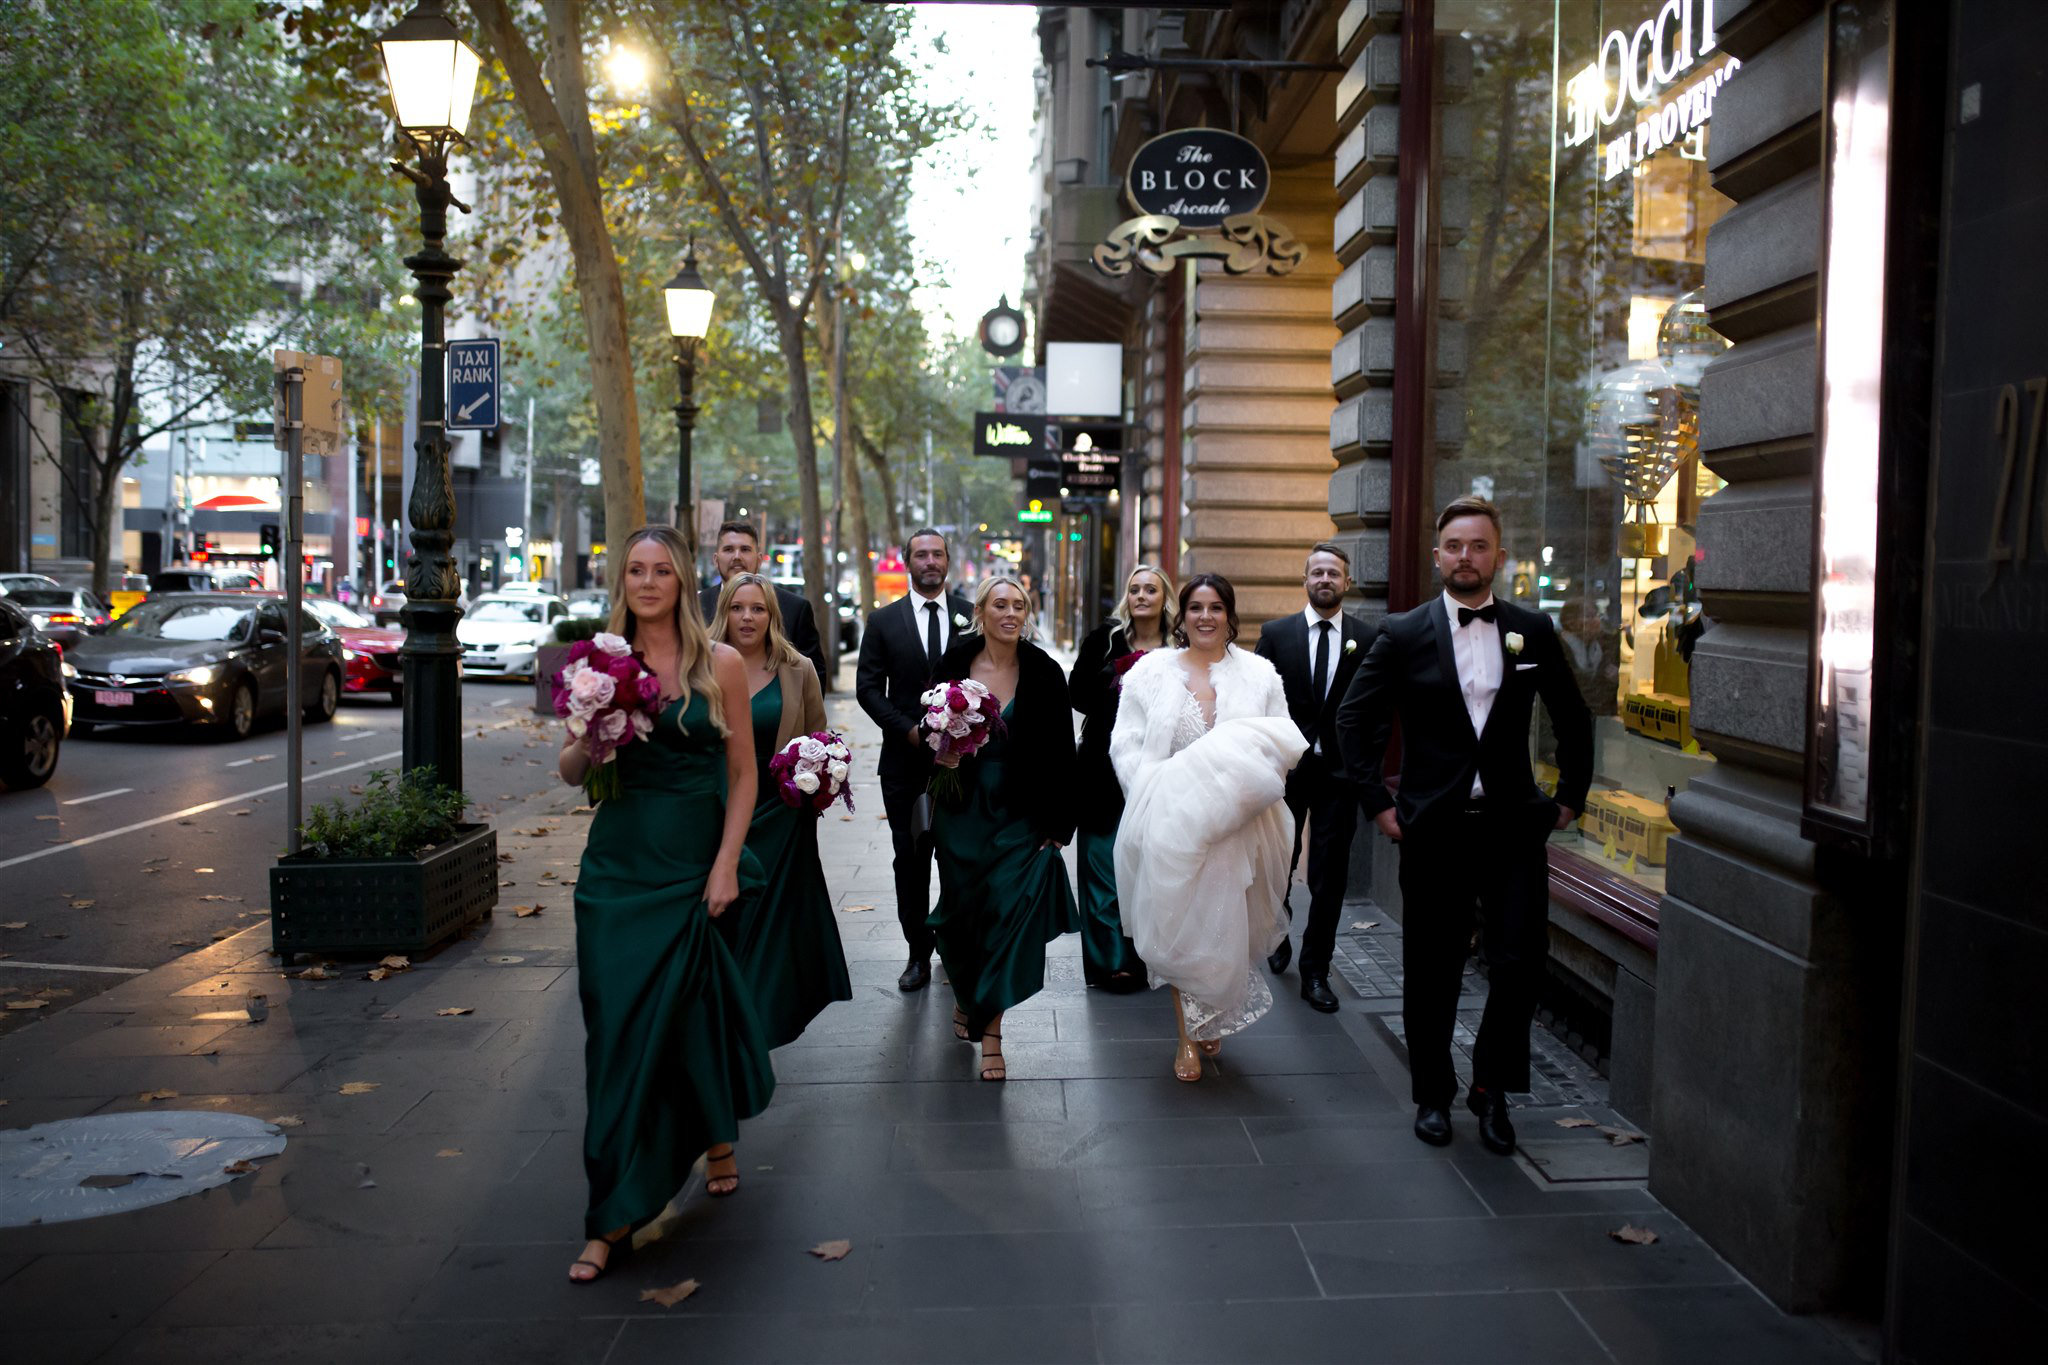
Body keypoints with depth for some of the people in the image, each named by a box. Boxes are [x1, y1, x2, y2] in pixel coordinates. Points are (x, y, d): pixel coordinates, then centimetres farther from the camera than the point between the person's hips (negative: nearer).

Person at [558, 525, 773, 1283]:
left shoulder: (720, 663, -2)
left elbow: (742, 772, 0)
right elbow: (570, 772, 11)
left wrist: (727, 866, -8)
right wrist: (590, 740, -12)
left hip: (690, 864, -3)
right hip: (616, 863, 3)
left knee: (655, 1023, 0)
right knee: (614, 1026, 1)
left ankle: (616, 1215, 17)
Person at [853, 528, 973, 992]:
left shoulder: (972, 616, 4)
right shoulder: (884, 621, 5)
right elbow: (868, 687, 1)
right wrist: (908, 729, -9)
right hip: (906, 758, 1)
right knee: (910, 858, 4)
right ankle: (919, 953, 13)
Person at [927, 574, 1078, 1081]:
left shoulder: (1044, 674, -4)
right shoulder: (954, 665, 0)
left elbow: (1060, 755, -3)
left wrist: (1057, 825, -7)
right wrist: (939, 756, -11)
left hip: (1020, 815, -1)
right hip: (962, 810, 2)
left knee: (1009, 909, -8)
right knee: (962, 909, 10)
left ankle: (991, 1025, 2)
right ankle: (966, 993, 38)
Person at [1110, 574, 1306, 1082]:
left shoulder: (1259, 674, 5)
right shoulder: (1151, 670, 3)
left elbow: (1283, 746, 4)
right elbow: (1125, 744, 1)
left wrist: (1245, 785, -14)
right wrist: (1155, 797, -12)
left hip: (1234, 827, 1)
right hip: (1169, 825, -1)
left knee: (1222, 924, 8)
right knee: (1177, 926, 1)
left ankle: (1212, 1021, 33)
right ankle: (1188, 1036, 16)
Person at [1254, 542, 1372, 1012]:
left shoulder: (1368, 639, 0)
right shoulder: (1276, 633, 1)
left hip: (1340, 771, 0)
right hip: (1284, 767, 1)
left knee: (1329, 879, 2)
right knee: (1278, 865, 15)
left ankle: (1315, 972, 13)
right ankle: (1278, 933, 42)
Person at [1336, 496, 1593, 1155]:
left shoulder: (1533, 631, 5)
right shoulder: (1403, 634, -1)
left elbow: (1573, 718, 15)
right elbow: (1354, 719, 2)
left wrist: (1570, 797, 9)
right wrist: (1378, 801, -3)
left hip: (1513, 827, 1)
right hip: (1433, 828, -1)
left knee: (1521, 961, -6)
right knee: (1431, 972, 7)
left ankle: (1491, 1087, 17)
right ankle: (1433, 1094, 26)